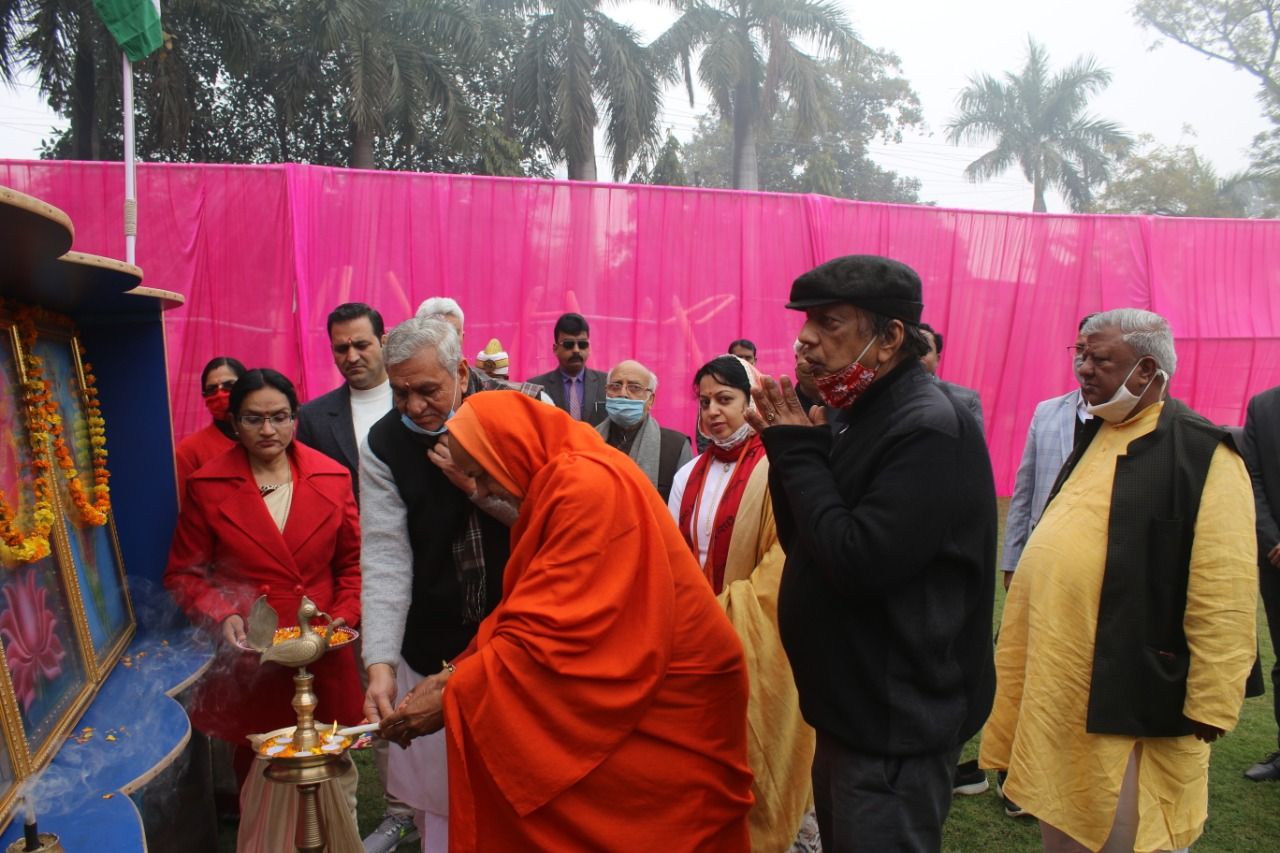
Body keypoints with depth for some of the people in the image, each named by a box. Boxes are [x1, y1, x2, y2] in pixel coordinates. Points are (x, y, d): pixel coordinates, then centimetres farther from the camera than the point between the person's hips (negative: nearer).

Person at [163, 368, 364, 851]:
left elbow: (353, 561, 8)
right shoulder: (208, 486, -2)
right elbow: (183, 574, 3)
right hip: (250, 664, -1)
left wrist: (345, 617, -6)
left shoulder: (331, 478, 2)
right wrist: (222, 617, -12)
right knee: (258, 777, 9)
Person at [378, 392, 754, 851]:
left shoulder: (590, 486, -24)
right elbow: (529, 608, 8)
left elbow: (552, 631, -26)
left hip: (663, 705, -9)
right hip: (618, 688, 9)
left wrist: (453, 696, -18)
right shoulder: (561, 481, 7)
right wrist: (457, 672, -2)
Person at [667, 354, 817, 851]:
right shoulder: (690, 476, 6)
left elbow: (783, 561, -17)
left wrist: (725, 612, -18)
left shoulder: (775, 471, -13)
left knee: (752, 745, 7)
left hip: (752, 638, -5)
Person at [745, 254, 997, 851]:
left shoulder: (929, 430, -21)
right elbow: (803, 543, 10)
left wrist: (800, 454, -18)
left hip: (894, 726, -9)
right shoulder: (861, 417, 8)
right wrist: (790, 451, -6)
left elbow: (859, 561, -28)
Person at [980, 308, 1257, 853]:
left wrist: (1210, 704, -17)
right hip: (1056, 681, 8)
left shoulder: (1200, 451, -14)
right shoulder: (1095, 434, 12)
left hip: (1130, 692, -8)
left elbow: (1223, 593, -18)